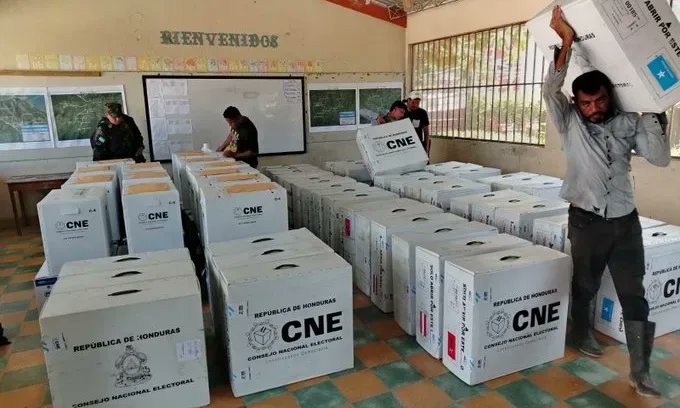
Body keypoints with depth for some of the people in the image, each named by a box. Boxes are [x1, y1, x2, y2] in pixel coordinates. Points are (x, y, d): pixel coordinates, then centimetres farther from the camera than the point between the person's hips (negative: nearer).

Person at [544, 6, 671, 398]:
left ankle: (640, 370, 14)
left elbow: (660, 157, -4)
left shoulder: (629, 123, 1)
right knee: (585, 284, 15)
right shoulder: (570, 122, -5)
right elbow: (550, 91, -20)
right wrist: (566, 43, -27)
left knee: (634, 294, 4)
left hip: (626, 219, 2)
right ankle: (583, 334, 40)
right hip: (587, 220, -2)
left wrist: (650, 114, -9)